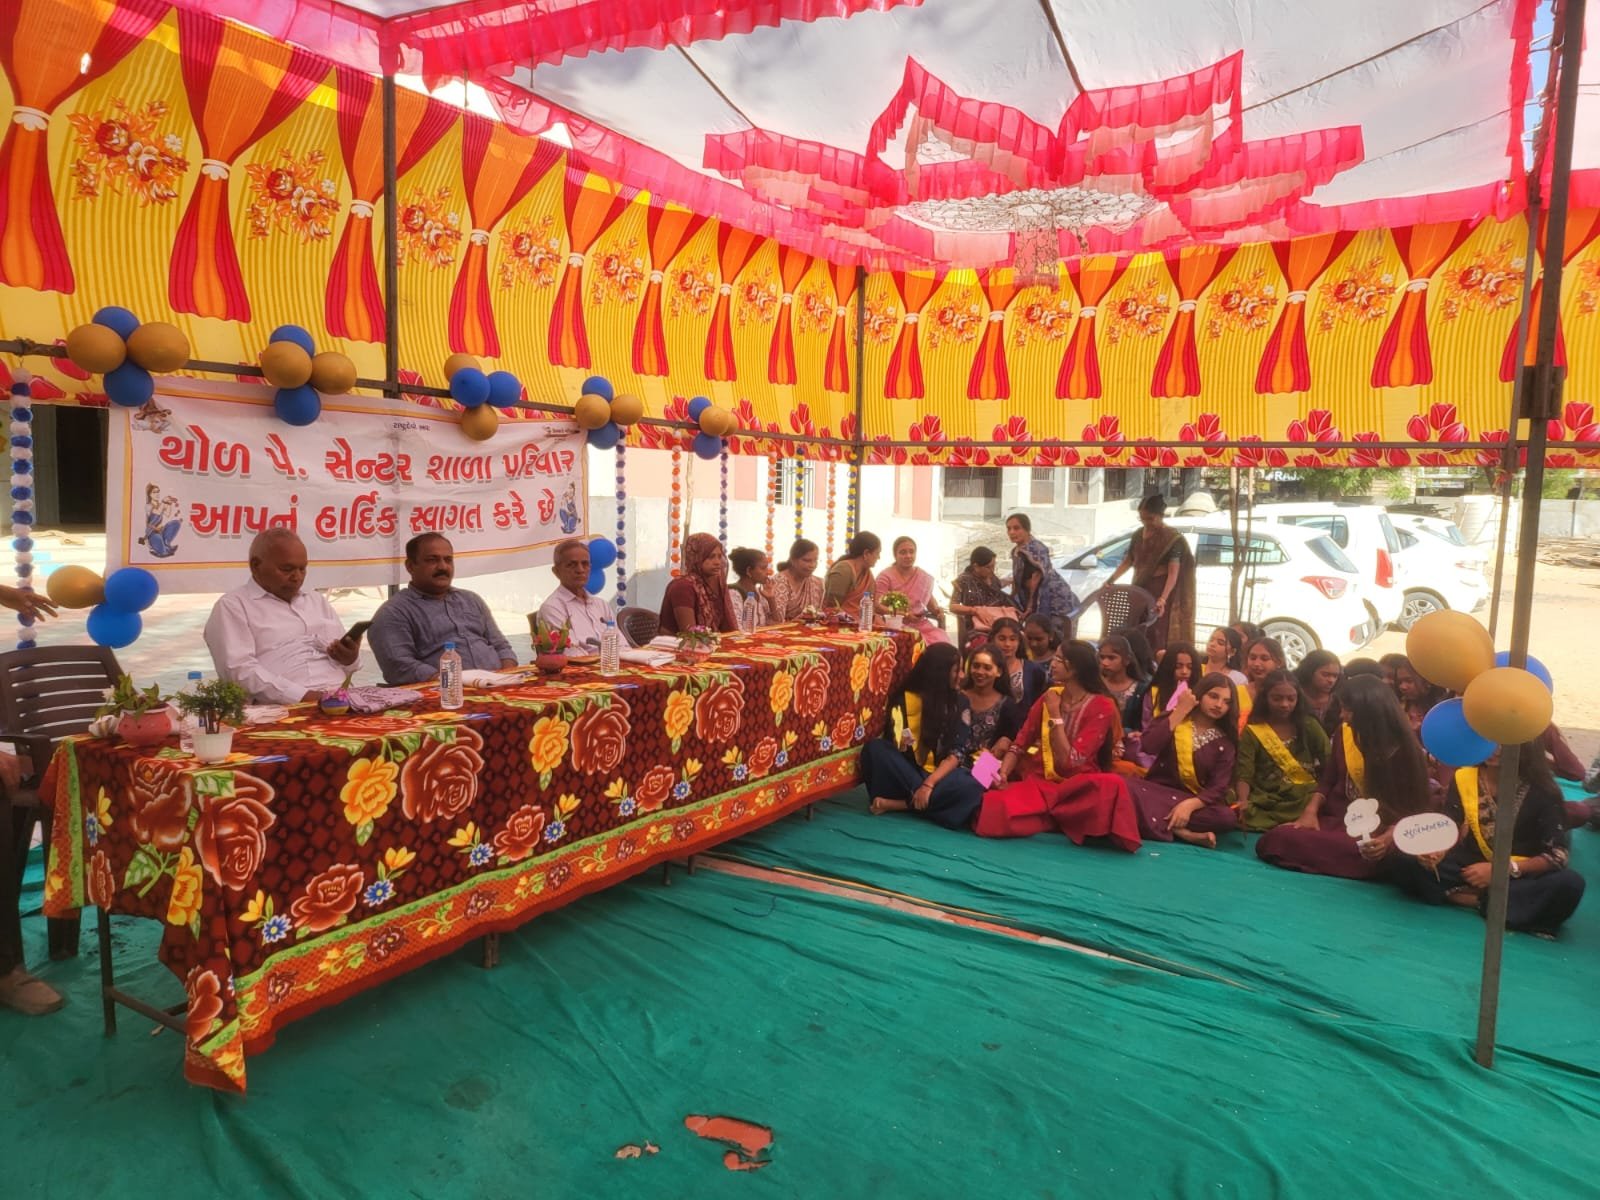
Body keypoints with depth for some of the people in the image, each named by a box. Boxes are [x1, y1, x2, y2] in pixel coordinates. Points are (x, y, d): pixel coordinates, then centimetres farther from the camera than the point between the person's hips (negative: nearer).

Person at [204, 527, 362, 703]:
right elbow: (239, 669, -8)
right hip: (283, 709, -4)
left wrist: (350, 659, -1)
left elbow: (349, 658, 23)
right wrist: (302, 696, -18)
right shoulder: (232, 606, 5)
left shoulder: (318, 601, 23)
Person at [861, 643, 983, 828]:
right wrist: (901, 747, -26)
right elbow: (894, 746, -1)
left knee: (970, 787, -34)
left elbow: (956, 754, -8)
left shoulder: (960, 702, 0)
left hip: (941, 774, 1)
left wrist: (929, 784, -23)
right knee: (875, 748, -26)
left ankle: (900, 804, -26)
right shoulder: (904, 699, -1)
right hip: (909, 771, 0)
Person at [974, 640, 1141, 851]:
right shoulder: (1049, 697, 6)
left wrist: (1055, 715, -14)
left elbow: (1068, 761, -16)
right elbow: (1020, 743, 2)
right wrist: (1003, 773, -15)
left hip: (1077, 786, -4)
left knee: (1111, 786, -38)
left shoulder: (1102, 707, -9)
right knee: (995, 808, -28)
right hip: (1039, 782, 4)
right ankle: (1064, 820, -5)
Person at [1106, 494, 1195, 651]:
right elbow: (1128, 561, 15)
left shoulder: (1173, 539, -13)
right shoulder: (1138, 535, 7)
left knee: (1156, 637, -9)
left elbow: (1173, 572, -21)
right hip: (1139, 589, 6)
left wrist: (1163, 598, -32)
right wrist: (1111, 579, 0)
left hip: (1160, 592, -6)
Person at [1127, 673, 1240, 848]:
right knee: (1126, 786, -34)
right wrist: (1179, 712, -9)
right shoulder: (1173, 718, 7)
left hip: (1194, 801, 1)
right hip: (1157, 790, 0)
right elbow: (1148, 746, -13)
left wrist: (1190, 804, -25)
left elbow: (1218, 788, -6)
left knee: (1227, 817, -31)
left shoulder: (1225, 742, 6)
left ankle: (1162, 823, -29)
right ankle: (1183, 832, -34)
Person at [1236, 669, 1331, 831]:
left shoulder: (1309, 725, 10)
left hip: (1306, 802, -1)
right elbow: (1244, 776, -3)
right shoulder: (1252, 732, 5)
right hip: (1266, 808, 1)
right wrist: (1243, 802, -26)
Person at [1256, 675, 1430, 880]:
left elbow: (1410, 807, -9)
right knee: (1274, 840, -22)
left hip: (1371, 832, -5)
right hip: (1334, 819, 5)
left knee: (1365, 856, -40)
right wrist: (1311, 811, -5)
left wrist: (1388, 838, -28)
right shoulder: (1345, 732, 6)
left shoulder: (1403, 749, -9)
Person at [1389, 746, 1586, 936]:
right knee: (1403, 862, -24)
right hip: (1471, 866, 3)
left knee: (1570, 884, -35)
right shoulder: (1464, 778, -5)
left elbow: (1558, 854, -14)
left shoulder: (1541, 788, -11)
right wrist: (1435, 852, -28)